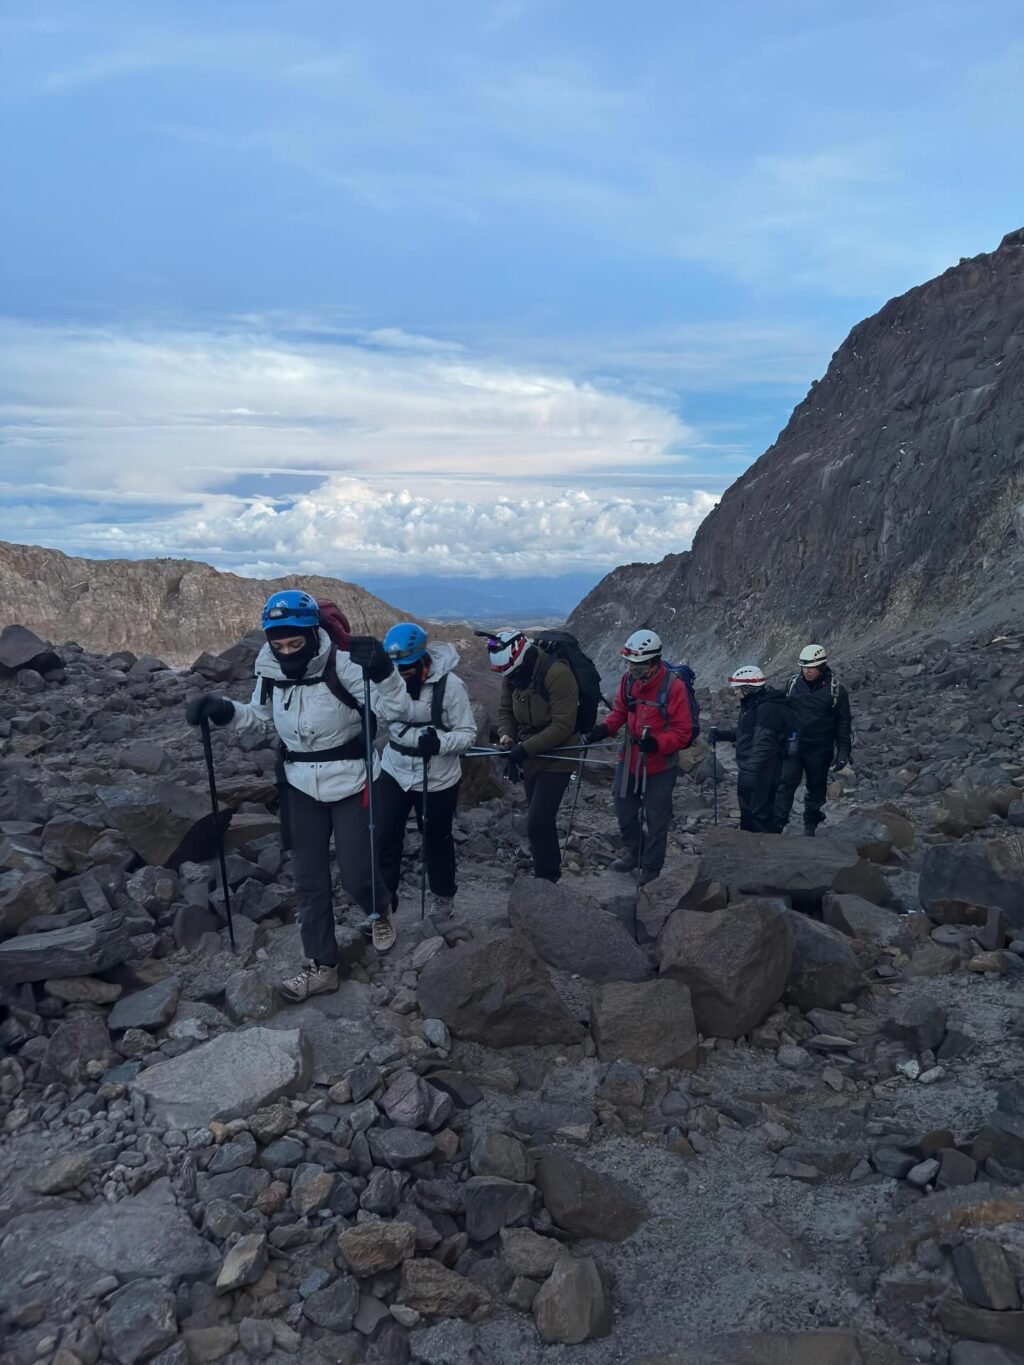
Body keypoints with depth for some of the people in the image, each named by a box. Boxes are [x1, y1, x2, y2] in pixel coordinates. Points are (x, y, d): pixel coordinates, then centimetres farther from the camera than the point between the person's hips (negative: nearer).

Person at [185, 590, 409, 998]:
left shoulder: (341, 664, -22)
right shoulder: (269, 670, -6)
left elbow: (396, 710, -23)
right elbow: (261, 719, 11)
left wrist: (382, 671, -40)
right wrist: (224, 710, -6)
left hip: (350, 785, -4)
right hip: (302, 789, 5)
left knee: (355, 872, 0)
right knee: (309, 880, 8)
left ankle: (379, 914, 36)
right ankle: (321, 966, 22)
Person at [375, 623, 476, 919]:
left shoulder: (450, 685, -20)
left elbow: (468, 735, -15)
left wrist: (439, 742, -31)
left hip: (438, 779, -3)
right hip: (394, 772, 3)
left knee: (437, 839, 15)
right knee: (385, 837, 4)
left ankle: (443, 894, 40)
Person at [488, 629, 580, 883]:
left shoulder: (557, 674, -26)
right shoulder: (511, 675, -3)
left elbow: (563, 726, -27)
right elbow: (505, 710, 10)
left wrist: (525, 748, -26)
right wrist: (506, 734, -10)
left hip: (555, 759, -7)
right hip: (531, 757, 8)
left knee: (538, 823, -12)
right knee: (541, 820, 19)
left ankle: (546, 879, 3)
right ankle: (550, 869, 36)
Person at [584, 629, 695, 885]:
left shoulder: (673, 686, -24)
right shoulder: (628, 679, -8)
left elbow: (682, 732, -20)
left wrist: (657, 743, -35)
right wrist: (606, 728, -11)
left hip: (660, 766, -6)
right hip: (629, 760, 6)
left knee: (656, 819, 10)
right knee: (624, 809, 21)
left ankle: (651, 868, 29)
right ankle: (635, 853, 45)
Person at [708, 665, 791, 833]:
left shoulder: (768, 708, -22)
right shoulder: (752, 704, 13)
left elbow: (763, 744, -28)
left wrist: (752, 771, -31)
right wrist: (722, 734, 10)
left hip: (762, 773, -11)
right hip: (750, 770, 11)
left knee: (761, 813, -6)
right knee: (748, 812, 21)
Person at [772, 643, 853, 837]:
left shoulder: (835, 689, -7)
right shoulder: (793, 683, 0)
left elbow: (844, 723, -2)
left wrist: (843, 752, -5)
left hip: (820, 749, -1)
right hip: (794, 745, 1)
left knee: (816, 788, 10)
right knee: (786, 783, -8)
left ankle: (810, 826, 24)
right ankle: (777, 824, -5)